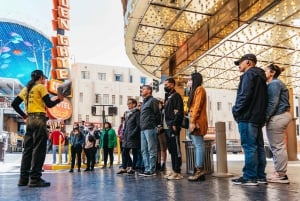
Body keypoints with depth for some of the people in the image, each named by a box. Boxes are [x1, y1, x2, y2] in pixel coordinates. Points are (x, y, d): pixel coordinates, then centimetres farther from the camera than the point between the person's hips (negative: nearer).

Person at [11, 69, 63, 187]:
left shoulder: (26, 89, 18)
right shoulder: (41, 87, -2)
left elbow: (14, 104, 14)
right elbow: (49, 104, -9)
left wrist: (24, 116, 15)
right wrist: (59, 99, 8)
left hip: (29, 120, 7)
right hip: (39, 119, -7)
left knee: (28, 149, 8)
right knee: (39, 149, -7)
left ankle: (24, 178, 10)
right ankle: (35, 179, -9)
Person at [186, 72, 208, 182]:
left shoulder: (199, 89, -3)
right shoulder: (196, 90, 26)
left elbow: (197, 106, -14)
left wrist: (193, 121, -18)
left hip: (197, 122, -10)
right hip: (195, 122, 10)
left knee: (199, 145, -11)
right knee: (198, 146, 6)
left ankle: (199, 170, -12)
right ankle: (199, 170, 7)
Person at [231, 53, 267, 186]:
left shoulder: (249, 74, -6)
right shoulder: (260, 76, 23)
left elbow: (244, 95, -17)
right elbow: (262, 98, 21)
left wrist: (236, 111, -9)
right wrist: (260, 114, 18)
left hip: (247, 117, -10)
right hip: (258, 117, 10)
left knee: (249, 147, -9)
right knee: (258, 147, 8)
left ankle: (249, 177, -8)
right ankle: (260, 176, 12)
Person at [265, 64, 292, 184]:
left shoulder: (273, 84, -8)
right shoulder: (277, 83, 23)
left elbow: (273, 103, -18)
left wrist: (265, 118, -17)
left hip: (277, 117, -11)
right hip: (283, 115, 11)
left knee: (277, 146, -8)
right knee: (278, 146, 12)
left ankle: (281, 175, -4)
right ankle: (281, 174, 16)